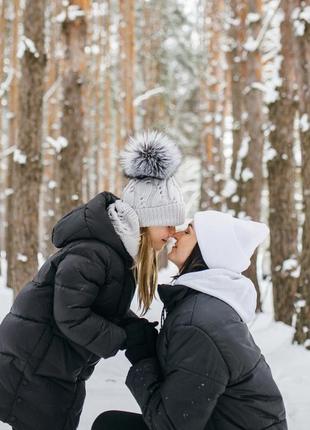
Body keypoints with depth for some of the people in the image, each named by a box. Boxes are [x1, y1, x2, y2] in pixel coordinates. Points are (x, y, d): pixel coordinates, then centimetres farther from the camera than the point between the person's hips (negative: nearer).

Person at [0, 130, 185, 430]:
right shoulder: (92, 252, -25)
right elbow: (71, 316, -27)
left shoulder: (118, 246, 5)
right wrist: (127, 338, -21)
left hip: (63, 370, 9)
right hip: (32, 370, -9)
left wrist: (139, 328, -6)